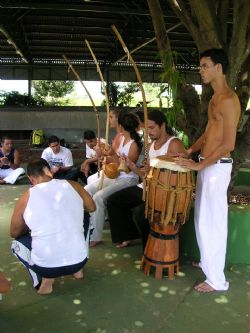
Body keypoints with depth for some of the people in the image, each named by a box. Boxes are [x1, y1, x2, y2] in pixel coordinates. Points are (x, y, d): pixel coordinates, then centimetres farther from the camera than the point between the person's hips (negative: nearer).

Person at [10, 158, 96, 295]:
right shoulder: (73, 185, -2)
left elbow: (14, 233, 9)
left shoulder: (26, 197, -5)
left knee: (18, 243, 28)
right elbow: (92, 207, 16)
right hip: (79, 261, 2)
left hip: (46, 266, -2)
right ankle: (78, 269, 26)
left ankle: (45, 280, 7)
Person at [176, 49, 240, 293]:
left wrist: (199, 165, -18)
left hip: (217, 167, -9)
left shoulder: (228, 99, -17)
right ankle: (208, 261, 37)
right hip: (207, 165, 9)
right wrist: (189, 151, 11)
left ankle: (216, 280, 12)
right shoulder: (215, 98, 14)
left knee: (212, 221, -2)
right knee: (202, 217, 19)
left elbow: (228, 144, -22)